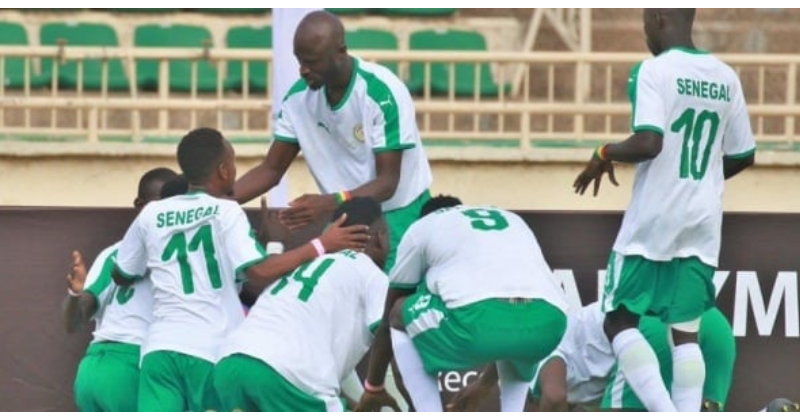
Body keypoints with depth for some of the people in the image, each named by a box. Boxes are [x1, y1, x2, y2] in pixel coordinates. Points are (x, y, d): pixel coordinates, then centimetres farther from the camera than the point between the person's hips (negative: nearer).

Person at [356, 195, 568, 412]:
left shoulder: (422, 227, 29)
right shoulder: (512, 220, 40)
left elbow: (388, 320, 36)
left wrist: (373, 387, 50)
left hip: (480, 321, -4)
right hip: (547, 324, 4)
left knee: (400, 316, 28)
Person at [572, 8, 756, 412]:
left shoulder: (653, 71, -11)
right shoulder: (725, 77, 8)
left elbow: (648, 143, -24)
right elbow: (742, 156, 13)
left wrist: (606, 154, -5)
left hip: (654, 219, -6)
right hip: (703, 223, 6)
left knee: (620, 320, 3)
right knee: (685, 329, 8)